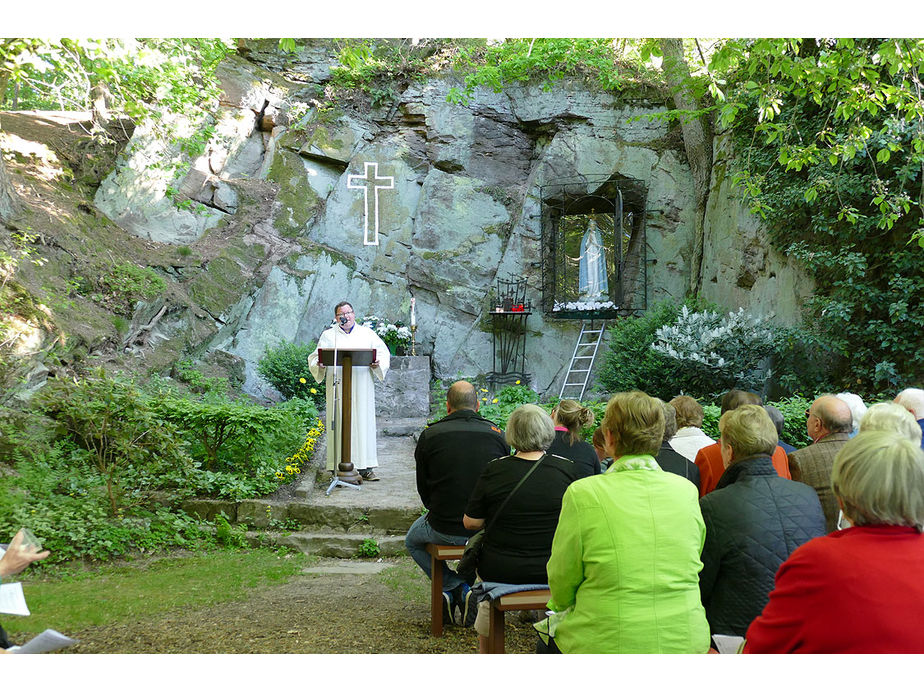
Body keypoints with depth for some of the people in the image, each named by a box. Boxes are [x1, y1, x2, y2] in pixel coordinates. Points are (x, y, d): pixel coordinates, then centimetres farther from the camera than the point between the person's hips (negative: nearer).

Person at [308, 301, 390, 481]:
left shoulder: (367, 333, 14)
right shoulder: (328, 335, 12)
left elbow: (383, 353, 11)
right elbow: (314, 358, 8)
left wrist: (377, 363, -10)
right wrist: (319, 364, -14)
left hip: (361, 389, 1)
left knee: (363, 424, -3)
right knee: (339, 424, -4)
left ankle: (365, 468, 0)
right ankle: (338, 468, -1)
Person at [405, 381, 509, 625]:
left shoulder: (430, 435, -5)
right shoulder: (497, 435, -1)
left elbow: (423, 489, 4)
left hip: (444, 529, -2)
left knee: (412, 541, 30)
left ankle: (454, 587, 11)